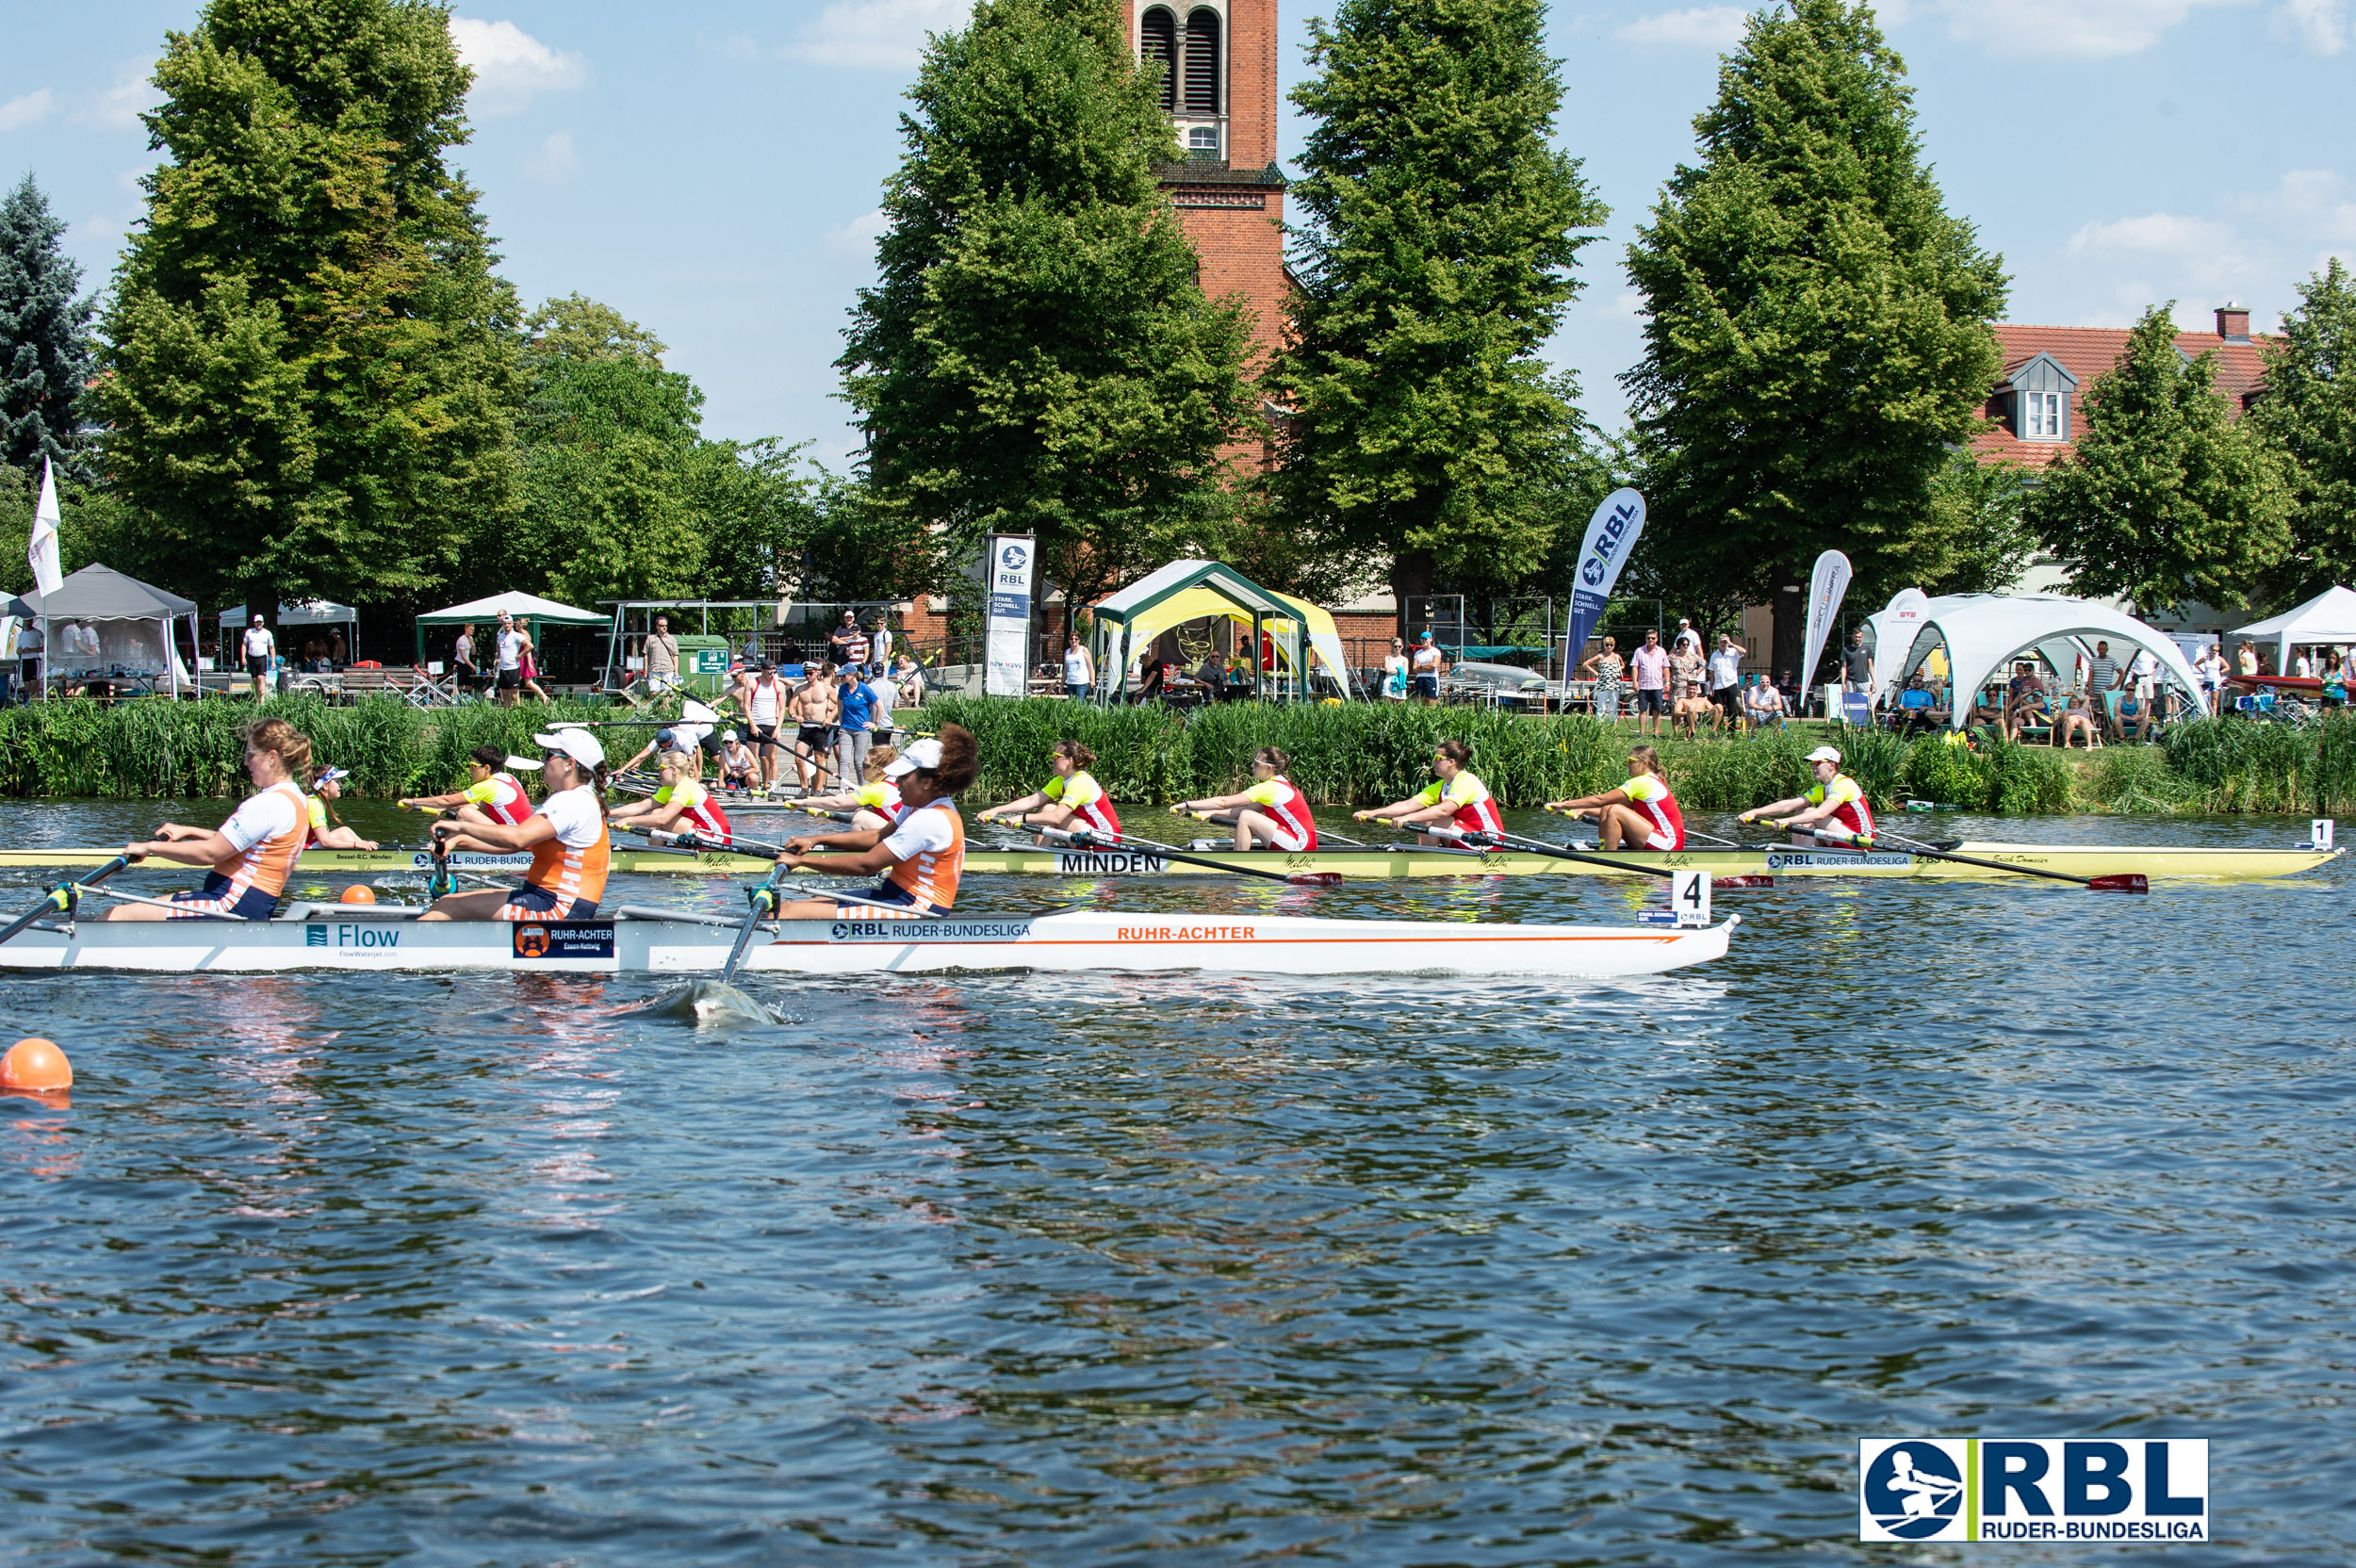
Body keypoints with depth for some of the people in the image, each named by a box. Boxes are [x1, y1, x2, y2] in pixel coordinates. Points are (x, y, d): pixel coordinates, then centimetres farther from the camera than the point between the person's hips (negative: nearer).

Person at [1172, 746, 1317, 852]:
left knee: (1246, 818, -13)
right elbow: (1249, 809, 16)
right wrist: (1211, 813, 12)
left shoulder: (1267, 788, -13)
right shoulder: (1282, 785, 14)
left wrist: (1187, 805, -9)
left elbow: (1223, 802, -13)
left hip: (1300, 845, -10)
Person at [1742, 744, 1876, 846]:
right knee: (1800, 812, 4)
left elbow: (1821, 813, -31)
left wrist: (1788, 821, -39)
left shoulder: (1844, 784, -16)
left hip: (1860, 843, -9)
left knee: (1809, 813, -19)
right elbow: (1788, 805, 0)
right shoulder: (1822, 790, 10)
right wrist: (1755, 812, -12)